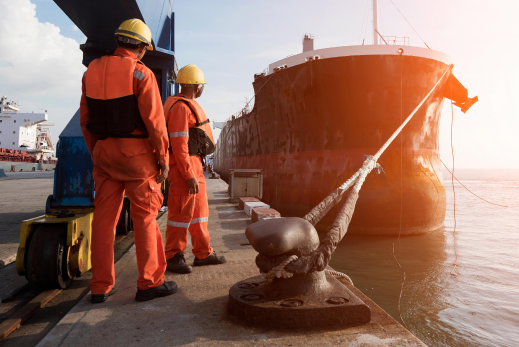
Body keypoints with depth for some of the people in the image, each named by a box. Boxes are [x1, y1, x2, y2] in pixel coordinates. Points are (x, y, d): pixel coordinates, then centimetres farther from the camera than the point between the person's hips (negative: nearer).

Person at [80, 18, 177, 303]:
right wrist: (164, 159, -7)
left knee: (104, 218, 8)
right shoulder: (141, 74, -9)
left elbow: (86, 119, 12)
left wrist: (96, 154, 19)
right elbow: (154, 121, -15)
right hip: (136, 152, -5)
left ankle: (101, 287, 14)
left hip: (104, 151, 6)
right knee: (145, 216, 1)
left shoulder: (92, 71, 10)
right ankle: (150, 282, 7)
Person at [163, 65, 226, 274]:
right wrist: (189, 176, -23)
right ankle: (173, 258, 6)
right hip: (183, 166, -10)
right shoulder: (180, 107, -14)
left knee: (199, 209, 13)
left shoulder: (187, 105, 17)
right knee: (182, 212, -5)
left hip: (193, 165, 10)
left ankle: (203, 254, 21)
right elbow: (179, 144, -21)